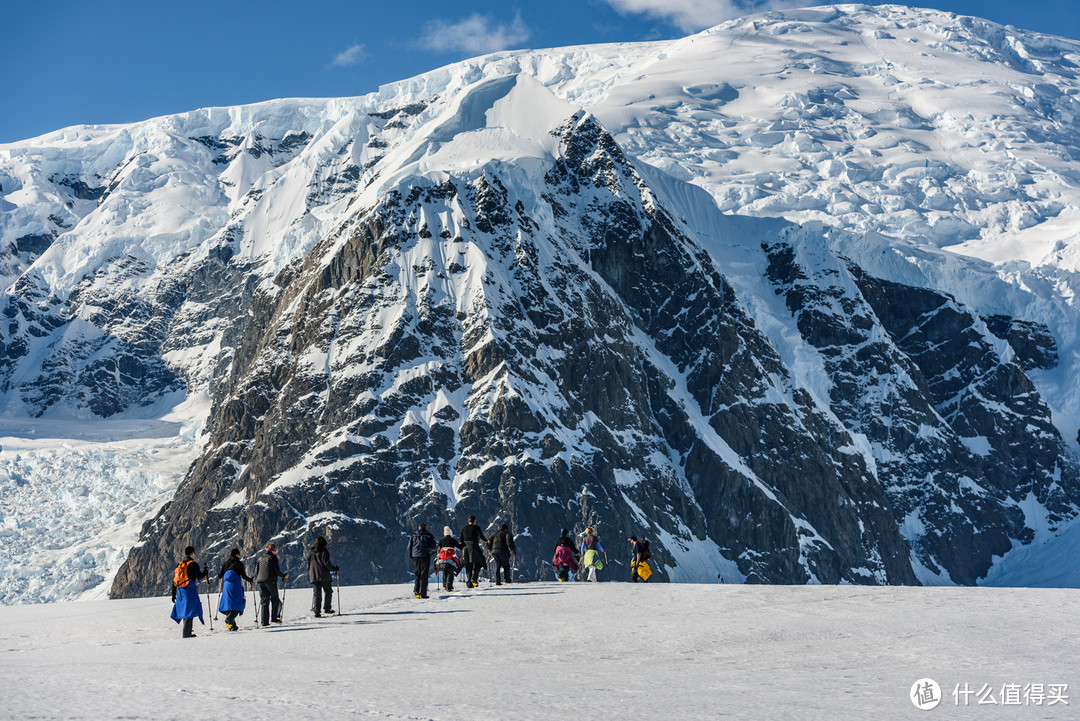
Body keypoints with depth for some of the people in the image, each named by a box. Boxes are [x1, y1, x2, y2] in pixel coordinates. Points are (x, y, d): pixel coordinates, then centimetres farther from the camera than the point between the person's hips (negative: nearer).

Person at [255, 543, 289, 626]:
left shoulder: (261, 558, 15)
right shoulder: (273, 557, -3)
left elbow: (256, 571, 16)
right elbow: (277, 571, -8)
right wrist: (284, 576, 7)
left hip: (261, 581, 5)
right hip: (271, 581, -5)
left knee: (265, 601, 6)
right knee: (275, 599, 7)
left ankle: (265, 621, -1)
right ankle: (274, 618, -2)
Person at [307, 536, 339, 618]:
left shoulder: (310, 553, 10)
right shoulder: (324, 552, -7)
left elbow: (308, 565, 14)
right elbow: (327, 564, -12)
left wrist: (310, 574, 26)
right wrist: (334, 569, 2)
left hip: (314, 577, 4)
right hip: (324, 576, -4)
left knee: (316, 594, 3)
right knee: (328, 592, 11)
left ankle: (316, 611, -4)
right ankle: (327, 608, 6)